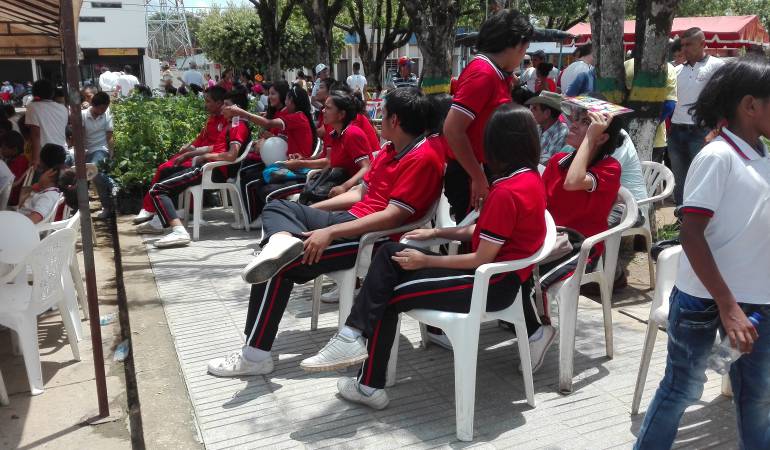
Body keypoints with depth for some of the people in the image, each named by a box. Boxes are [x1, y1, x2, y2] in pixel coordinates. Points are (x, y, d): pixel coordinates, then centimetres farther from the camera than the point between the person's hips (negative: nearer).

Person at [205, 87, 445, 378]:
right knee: (277, 207, 10)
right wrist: (309, 212, 17)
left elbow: (393, 216, -24)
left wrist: (330, 232, -26)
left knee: (278, 267, -18)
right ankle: (284, 239, -25)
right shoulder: (391, 150, 17)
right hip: (351, 218, 10)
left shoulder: (422, 159, -15)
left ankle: (255, 355, -8)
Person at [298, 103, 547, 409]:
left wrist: (425, 261, -11)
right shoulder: (530, 177, 7)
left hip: (493, 284, -9)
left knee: (389, 297, -5)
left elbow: (481, 260, -20)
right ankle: (354, 336, -2)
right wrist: (435, 232, 8)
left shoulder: (506, 192, -23)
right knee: (390, 253, 0)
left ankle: (370, 386, 8)